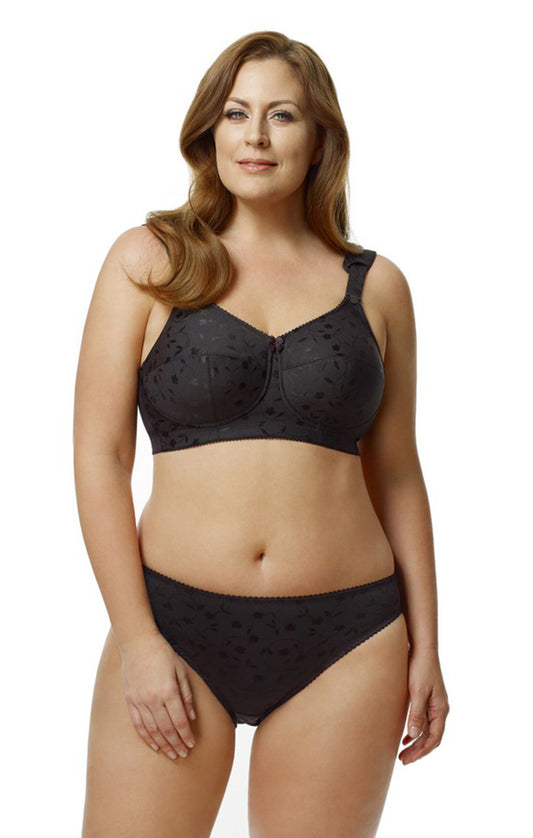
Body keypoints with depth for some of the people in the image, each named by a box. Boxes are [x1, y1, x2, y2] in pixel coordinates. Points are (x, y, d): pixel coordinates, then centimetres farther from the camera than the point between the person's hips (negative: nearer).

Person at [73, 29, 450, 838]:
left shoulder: (376, 285, 7)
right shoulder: (148, 260, 2)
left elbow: (395, 475, 11)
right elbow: (99, 458, -2)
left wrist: (425, 646, 9)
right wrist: (137, 640, -8)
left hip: (347, 644, 2)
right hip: (174, 625, -1)